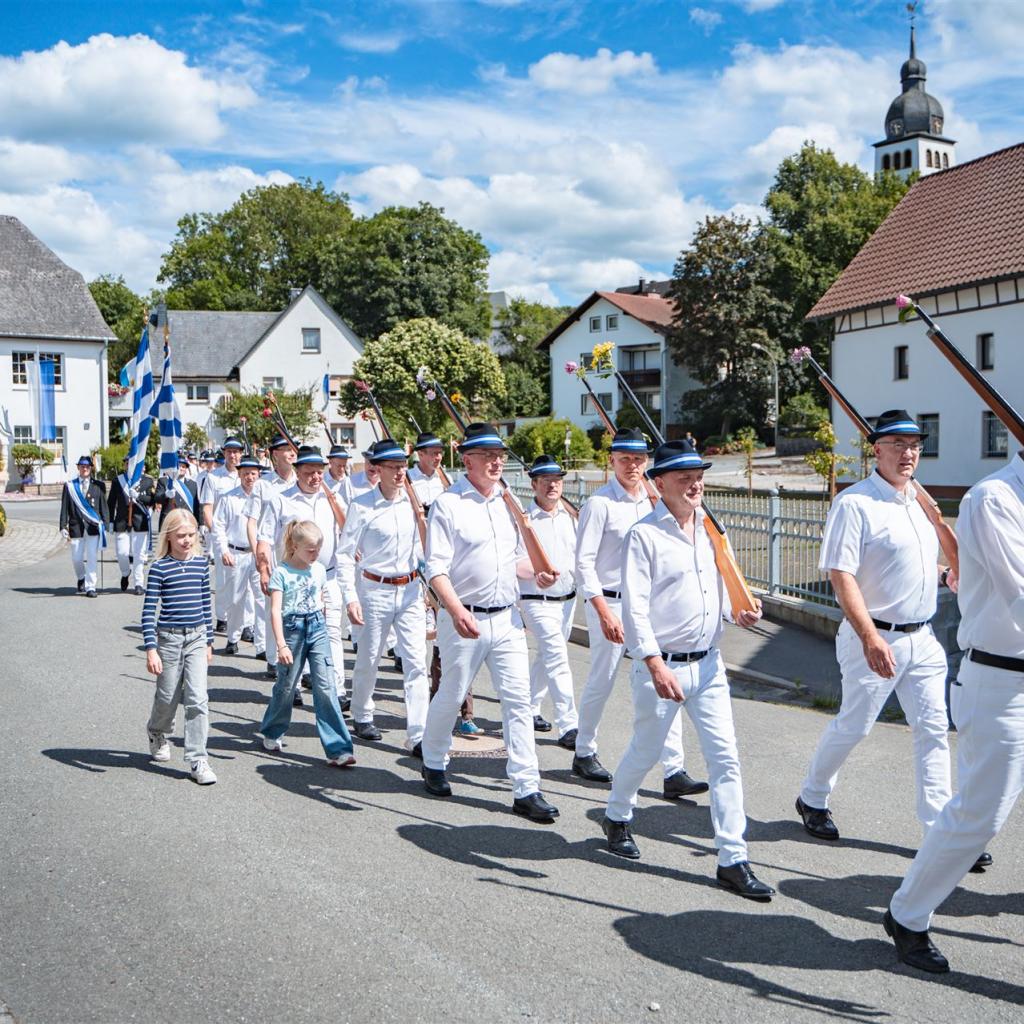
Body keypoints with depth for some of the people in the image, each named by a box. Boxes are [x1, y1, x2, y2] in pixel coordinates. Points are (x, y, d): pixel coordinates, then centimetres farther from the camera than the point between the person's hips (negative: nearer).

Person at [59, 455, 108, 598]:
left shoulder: (98, 486, 6)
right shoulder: (70, 486, 6)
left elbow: (103, 506, 7)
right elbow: (64, 508, 5)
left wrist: (105, 525, 1)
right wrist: (63, 527, -1)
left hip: (93, 527, -1)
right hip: (76, 527, 1)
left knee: (92, 558, -3)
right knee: (76, 558, 6)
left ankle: (90, 587, 4)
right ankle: (81, 578, 35)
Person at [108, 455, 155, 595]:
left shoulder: (148, 480, 5)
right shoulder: (117, 480, 8)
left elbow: (152, 500, 0)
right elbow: (111, 502, 9)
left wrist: (138, 496, -16)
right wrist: (110, 521, 4)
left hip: (140, 522, -1)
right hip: (122, 522, 1)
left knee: (139, 554, -1)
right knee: (122, 553, -1)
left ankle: (138, 584, 9)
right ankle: (125, 574, 29)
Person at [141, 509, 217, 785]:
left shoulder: (201, 563, 3)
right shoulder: (159, 568, -9)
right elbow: (148, 610, -10)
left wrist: (209, 641, 14)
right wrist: (151, 649, -15)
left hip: (196, 638, 3)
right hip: (168, 638, -2)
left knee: (197, 699, -5)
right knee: (168, 697, 13)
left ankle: (197, 760, 0)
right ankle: (157, 733, 45)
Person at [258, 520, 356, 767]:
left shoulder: (319, 569, 6)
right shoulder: (281, 572, -9)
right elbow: (275, 610, -14)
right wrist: (281, 644, -20)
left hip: (317, 629, 3)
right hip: (292, 630, -3)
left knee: (326, 687, -5)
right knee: (286, 686, 9)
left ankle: (337, 749, -6)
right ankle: (271, 733, 36)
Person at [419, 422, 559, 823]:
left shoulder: (507, 502, 11)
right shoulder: (448, 504, -8)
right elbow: (436, 567, -16)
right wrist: (455, 610, -30)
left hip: (507, 617, 5)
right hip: (464, 618, -5)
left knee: (518, 699, 0)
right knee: (451, 697, 10)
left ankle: (526, 789, 4)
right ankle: (433, 764, 35)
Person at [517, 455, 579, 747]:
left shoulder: (570, 516, 10)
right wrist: (535, 574, -34)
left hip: (568, 599, 7)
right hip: (537, 602, -7)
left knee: (547, 657, 17)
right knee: (558, 657, -15)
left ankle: (530, 709, 35)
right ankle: (568, 726, -13)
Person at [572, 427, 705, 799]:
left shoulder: (650, 502, 10)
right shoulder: (600, 503, -10)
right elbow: (584, 562, -14)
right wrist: (605, 613, -19)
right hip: (609, 602, -5)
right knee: (601, 683, 8)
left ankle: (673, 772, 0)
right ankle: (584, 754, 29)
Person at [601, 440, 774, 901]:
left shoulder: (710, 529, 9)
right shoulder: (644, 535, -11)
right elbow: (635, 607, -17)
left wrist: (737, 611, -1)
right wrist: (656, 665, -25)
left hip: (708, 663, 5)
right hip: (661, 664, -5)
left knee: (725, 758, 1)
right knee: (646, 751, 10)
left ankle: (733, 860, 8)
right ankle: (617, 818, 39)